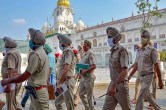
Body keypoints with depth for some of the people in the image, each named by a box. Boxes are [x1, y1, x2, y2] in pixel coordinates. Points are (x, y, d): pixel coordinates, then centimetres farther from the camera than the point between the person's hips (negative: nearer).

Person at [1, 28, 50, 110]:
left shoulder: (36, 55, -20)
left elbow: (25, 76, -20)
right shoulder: (42, 52, 11)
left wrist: (7, 81, -8)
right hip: (40, 90, 10)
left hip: (37, 92, -10)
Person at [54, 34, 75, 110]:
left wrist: (59, 83, -20)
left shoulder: (68, 51, -11)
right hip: (63, 81, 9)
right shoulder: (65, 52, 16)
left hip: (67, 81, -9)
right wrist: (59, 82, 18)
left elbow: (66, 69, -22)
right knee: (57, 103, 17)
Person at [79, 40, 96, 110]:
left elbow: (94, 66, -22)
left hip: (89, 77, -9)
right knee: (81, 94, 13)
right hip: (83, 77, 9)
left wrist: (85, 71, -25)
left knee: (89, 96, 1)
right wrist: (80, 70, 6)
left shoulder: (90, 54, -12)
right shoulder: (84, 55, 15)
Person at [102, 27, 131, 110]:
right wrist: (112, 85, 17)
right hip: (113, 84, 8)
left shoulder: (121, 51, -14)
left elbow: (124, 71, -22)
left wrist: (114, 85, -24)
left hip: (121, 85, -8)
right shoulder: (112, 51, 10)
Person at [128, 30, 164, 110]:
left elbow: (157, 66, -13)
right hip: (141, 76, 8)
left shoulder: (152, 50, -11)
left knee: (140, 97, -10)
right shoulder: (140, 51, 11)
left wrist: (160, 81, -12)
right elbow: (136, 66, 15)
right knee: (148, 96, 19)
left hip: (148, 76, -8)